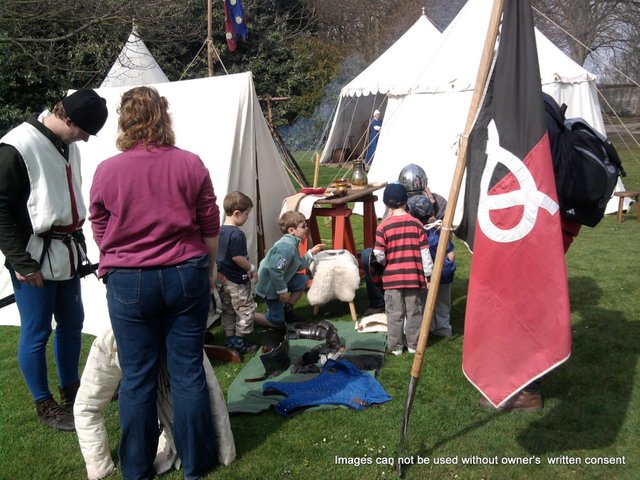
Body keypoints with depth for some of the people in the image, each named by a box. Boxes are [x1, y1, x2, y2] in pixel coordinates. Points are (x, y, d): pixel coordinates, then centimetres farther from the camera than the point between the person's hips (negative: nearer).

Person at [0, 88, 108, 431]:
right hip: (35, 260, -8)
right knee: (36, 333, 4)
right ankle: (44, 405, 20)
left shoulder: (67, 146, 8)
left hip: (66, 253, 8)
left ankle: (70, 390, 35)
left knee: (72, 323, 17)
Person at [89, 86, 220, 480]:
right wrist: (209, 271, 18)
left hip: (130, 282, -1)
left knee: (137, 378, 10)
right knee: (188, 370, 11)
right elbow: (211, 229, 4)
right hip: (187, 275, 1)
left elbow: (101, 234, 4)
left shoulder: (107, 171, -5)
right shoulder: (191, 164, -3)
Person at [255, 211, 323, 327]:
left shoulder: (293, 243, 4)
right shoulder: (287, 247, -27)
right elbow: (275, 270, -31)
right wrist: (282, 291, -23)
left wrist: (311, 253, 7)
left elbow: (298, 266, 14)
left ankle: (287, 310, 18)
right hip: (270, 285, -9)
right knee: (277, 322, -1)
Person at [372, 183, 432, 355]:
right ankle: (413, 344, 22)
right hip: (414, 276, 1)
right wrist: (428, 274, 6)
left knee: (394, 314, 8)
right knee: (414, 312, 13)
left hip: (392, 277, -1)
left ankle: (396, 346, 17)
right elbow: (424, 252, -1)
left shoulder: (383, 226, -8)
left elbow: (379, 254, -11)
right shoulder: (416, 223, -2)